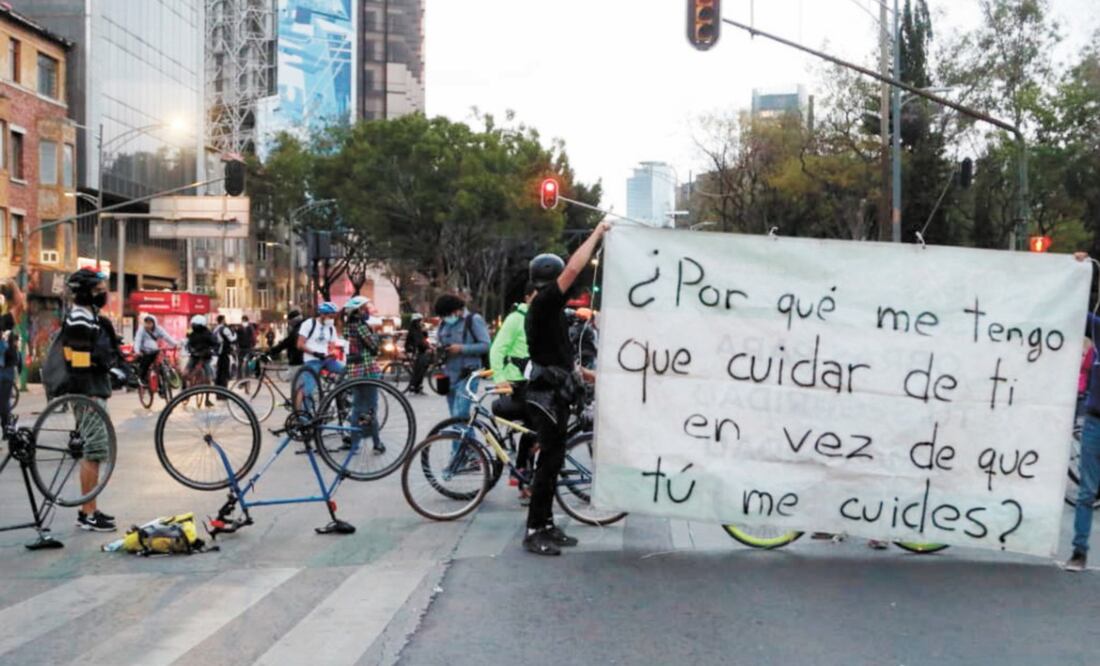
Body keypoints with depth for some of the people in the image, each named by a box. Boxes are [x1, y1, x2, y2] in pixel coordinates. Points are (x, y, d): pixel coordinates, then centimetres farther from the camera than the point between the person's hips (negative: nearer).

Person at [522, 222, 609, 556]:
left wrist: (583, 373, 28)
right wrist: (597, 233, -15)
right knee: (550, 461, -8)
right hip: (548, 396, -10)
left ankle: (545, 524, 20)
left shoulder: (544, 308, 17)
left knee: (553, 460, 13)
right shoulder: (544, 302, -13)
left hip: (553, 394, 10)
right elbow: (573, 269, -24)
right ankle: (534, 531, -3)